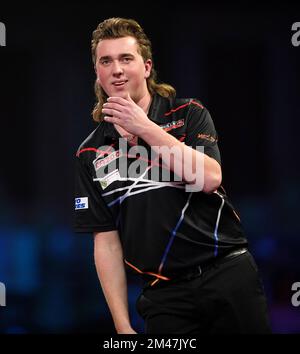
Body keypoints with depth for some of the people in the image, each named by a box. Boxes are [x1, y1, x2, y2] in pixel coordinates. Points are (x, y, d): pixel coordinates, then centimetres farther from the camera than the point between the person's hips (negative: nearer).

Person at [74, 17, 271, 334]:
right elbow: (106, 242, 5)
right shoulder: (90, 154, 7)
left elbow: (209, 178, -15)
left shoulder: (189, 113, 3)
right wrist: (123, 326, -1)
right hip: (163, 293, 1)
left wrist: (145, 129, -16)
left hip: (228, 274, -1)